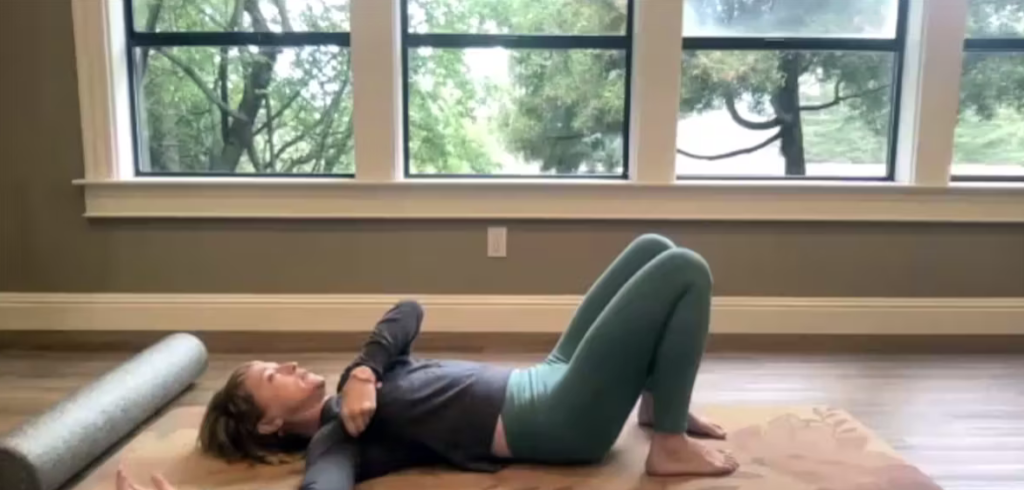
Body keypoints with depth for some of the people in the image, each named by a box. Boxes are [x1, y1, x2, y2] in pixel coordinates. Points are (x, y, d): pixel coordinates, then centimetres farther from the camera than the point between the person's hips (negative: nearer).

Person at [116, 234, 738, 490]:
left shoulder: (357, 390, 16)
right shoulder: (334, 437, -10)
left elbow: (409, 312, 11)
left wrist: (364, 370, -6)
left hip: (546, 381, 9)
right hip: (562, 422, -9)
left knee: (653, 247, 13)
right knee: (686, 272, -13)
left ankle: (661, 402, 18)